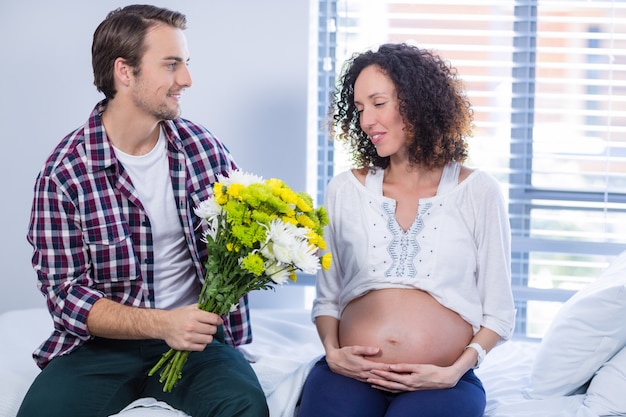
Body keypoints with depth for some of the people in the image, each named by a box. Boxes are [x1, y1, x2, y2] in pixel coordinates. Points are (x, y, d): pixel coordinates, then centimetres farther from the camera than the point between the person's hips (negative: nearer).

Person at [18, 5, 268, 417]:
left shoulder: (204, 148, 2)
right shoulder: (65, 171, -9)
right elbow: (64, 292, -9)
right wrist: (161, 324, -23)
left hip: (197, 334, 2)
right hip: (105, 343, -2)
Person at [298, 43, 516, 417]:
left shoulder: (478, 192, 5)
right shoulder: (345, 190, 13)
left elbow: (499, 313, 6)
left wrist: (455, 371, -9)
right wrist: (332, 352, -4)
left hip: (442, 383, -1)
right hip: (349, 375, 2)